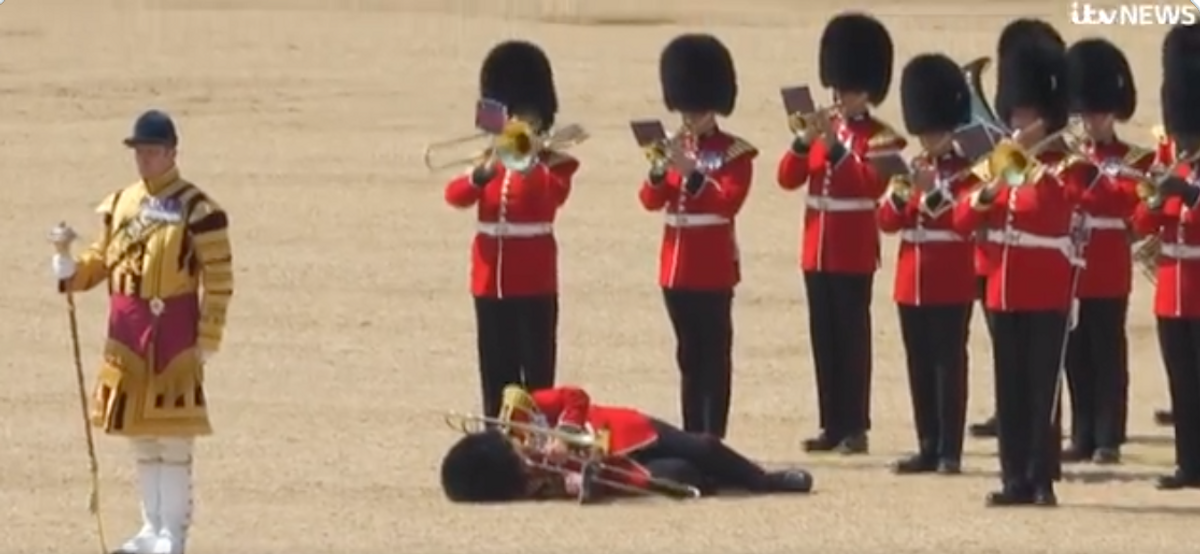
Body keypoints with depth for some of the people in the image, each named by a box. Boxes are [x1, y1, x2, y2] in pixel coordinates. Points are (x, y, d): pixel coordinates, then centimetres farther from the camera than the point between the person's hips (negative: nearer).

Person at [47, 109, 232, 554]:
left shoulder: (196, 210, -9)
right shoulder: (120, 204, 10)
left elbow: (219, 280, -8)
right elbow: (99, 263, 15)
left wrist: (207, 340, -11)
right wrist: (66, 257, -6)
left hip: (174, 331, -6)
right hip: (126, 333, 6)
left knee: (173, 435, -4)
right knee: (140, 436, 12)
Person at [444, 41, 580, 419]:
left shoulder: (554, 164, -1)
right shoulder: (491, 161, 11)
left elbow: (553, 196, -23)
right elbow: (455, 195, -5)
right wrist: (484, 173, -24)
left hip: (534, 284, -4)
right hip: (491, 281, 4)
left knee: (536, 371, -3)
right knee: (496, 373, 8)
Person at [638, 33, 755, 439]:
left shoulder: (735, 153, -4)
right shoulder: (675, 147, 12)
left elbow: (729, 203, -16)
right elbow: (650, 201, 5)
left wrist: (693, 173, -25)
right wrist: (660, 171, -14)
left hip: (713, 267, -6)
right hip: (677, 265, 6)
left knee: (714, 354, -5)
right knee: (689, 355, 10)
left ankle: (713, 439, -5)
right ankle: (691, 436, 14)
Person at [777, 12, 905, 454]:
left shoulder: (880, 139, -5)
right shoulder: (822, 131, 14)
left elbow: (872, 185, -19)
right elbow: (788, 179, 6)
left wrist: (836, 147, -24)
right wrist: (805, 141, -11)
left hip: (854, 254, -6)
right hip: (818, 251, 6)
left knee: (852, 338, -5)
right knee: (824, 338, 8)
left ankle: (855, 427, -3)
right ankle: (832, 424, 13)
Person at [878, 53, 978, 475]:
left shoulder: (965, 173, -4)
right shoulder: (911, 171, 13)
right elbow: (887, 223, 8)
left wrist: (933, 192, -23)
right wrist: (899, 196, -11)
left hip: (950, 285, -6)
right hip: (912, 282, 6)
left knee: (948, 364, -5)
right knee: (919, 367, 8)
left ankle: (949, 451, -4)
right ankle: (928, 448, 12)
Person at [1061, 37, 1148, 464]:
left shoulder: (1134, 159, 1)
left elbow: (1129, 201, -14)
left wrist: (1089, 175, -23)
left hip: (1109, 273, -4)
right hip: (1071, 270, 4)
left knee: (1108, 355, -3)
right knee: (1077, 356, 7)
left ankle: (1108, 439, -1)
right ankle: (1083, 437, 12)